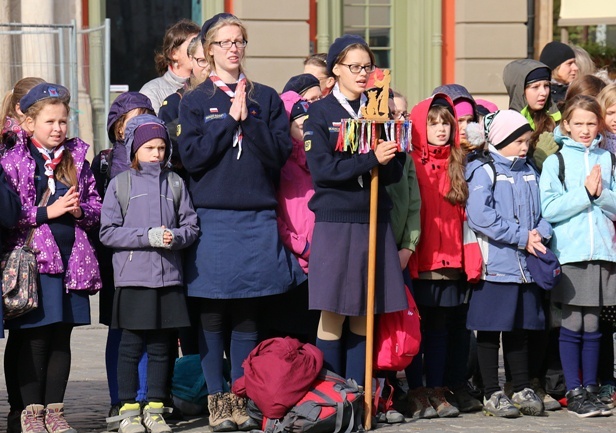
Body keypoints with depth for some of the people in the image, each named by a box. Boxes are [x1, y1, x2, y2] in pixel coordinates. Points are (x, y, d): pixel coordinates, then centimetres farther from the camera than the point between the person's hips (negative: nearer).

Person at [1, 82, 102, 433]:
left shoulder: (77, 160, 12)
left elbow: (98, 206, 15)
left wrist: (80, 209, -6)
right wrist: (47, 212, -13)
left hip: (72, 258, 4)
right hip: (33, 259, -4)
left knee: (61, 338, 7)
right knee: (34, 339, -2)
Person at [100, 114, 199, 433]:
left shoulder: (174, 183, 9)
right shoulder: (120, 183, 2)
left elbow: (191, 226, 10)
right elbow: (108, 232, -4)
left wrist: (175, 237, -12)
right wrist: (148, 237, -13)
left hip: (168, 276, 3)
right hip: (133, 277, -3)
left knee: (161, 346, 7)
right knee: (131, 344, 0)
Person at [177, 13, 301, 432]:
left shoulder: (266, 98, 11)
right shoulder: (195, 101, 6)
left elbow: (280, 153, 1)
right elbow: (192, 156, -7)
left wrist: (249, 119, -9)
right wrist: (230, 119, -9)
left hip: (257, 218, 2)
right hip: (212, 218, -2)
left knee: (248, 315, 4)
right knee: (213, 315, -1)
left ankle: (242, 397, 11)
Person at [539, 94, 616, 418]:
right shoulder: (555, 161, 1)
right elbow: (548, 209, -9)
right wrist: (584, 193, -13)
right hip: (569, 253, -3)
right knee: (573, 323, -1)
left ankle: (590, 390, 13)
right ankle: (574, 393, 5)